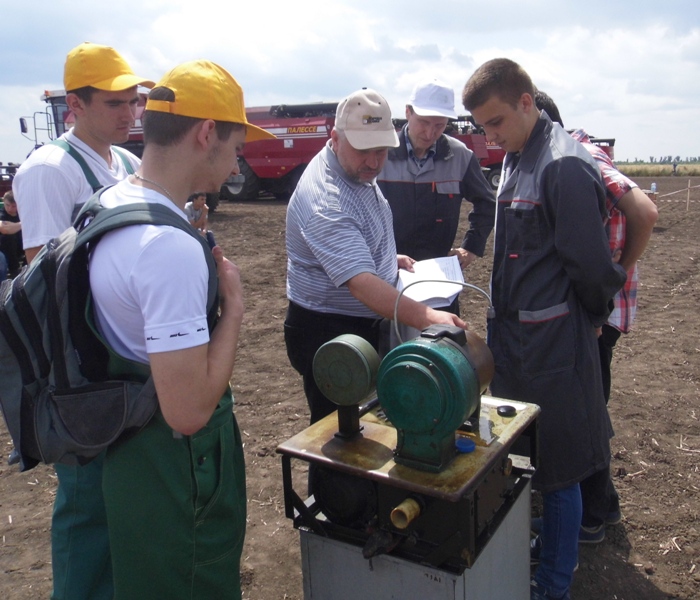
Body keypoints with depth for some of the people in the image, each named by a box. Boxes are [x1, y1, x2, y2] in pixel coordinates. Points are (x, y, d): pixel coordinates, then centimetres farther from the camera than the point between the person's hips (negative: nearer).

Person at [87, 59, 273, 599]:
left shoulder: (109, 203, 1)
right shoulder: (171, 248, -30)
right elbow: (188, 410, -30)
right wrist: (234, 305, -20)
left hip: (128, 449, 9)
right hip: (177, 477, -9)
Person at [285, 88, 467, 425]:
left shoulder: (357, 169, 2)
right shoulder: (325, 201, -30)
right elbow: (361, 283, -40)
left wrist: (389, 259, 7)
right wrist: (426, 318, -49)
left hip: (367, 323, 10)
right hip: (327, 333, -10)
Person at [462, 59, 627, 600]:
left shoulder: (565, 165, -19)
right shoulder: (517, 158, 10)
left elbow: (592, 265, -18)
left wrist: (589, 318, -2)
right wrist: (501, 322, 12)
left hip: (553, 344, -9)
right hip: (514, 335, 9)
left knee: (557, 470, 7)